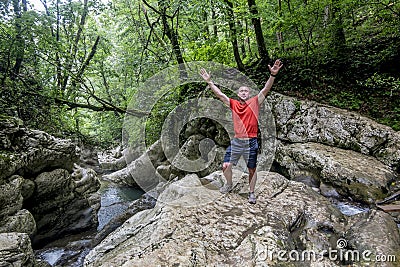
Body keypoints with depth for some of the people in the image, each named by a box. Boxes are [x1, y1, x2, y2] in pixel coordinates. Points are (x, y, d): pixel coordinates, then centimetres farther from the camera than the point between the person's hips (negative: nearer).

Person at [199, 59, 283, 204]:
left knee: (252, 170, 10)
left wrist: (273, 75, -23)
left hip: (251, 142, -2)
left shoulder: (255, 102, 1)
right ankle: (229, 184, 34)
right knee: (226, 166, 5)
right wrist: (209, 81, -3)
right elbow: (219, 94, 3)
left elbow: (266, 89, -9)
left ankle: (251, 193, 30)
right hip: (236, 141, 2)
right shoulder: (233, 104, 5)